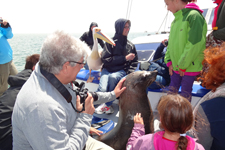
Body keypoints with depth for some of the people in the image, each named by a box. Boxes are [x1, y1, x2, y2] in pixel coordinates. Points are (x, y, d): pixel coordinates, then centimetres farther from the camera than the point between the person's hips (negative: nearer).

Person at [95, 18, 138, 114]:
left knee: (112, 77, -34)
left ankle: (107, 104, -17)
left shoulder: (130, 45, 13)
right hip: (107, 70, -1)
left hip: (121, 71, 2)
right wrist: (124, 58, -8)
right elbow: (105, 59, -7)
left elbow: (134, 62, 19)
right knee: (102, 89, -30)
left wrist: (128, 73, -1)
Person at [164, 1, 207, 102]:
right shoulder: (176, 19, 10)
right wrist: (169, 61, 4)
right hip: (176, 66, 7)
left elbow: (194, 44, -20)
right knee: (172, 90, 15)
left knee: (185, 94, 5)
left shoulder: (194, 15, -15)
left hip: (190, 66, -7)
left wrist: (183, 65, -16)